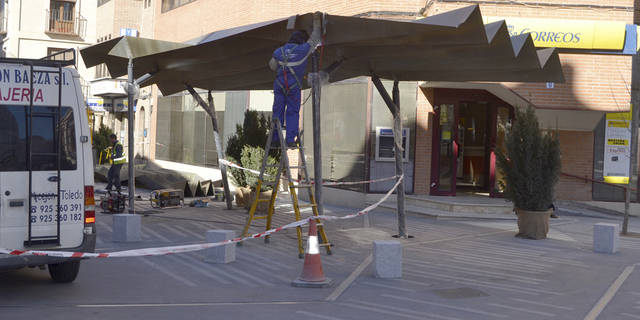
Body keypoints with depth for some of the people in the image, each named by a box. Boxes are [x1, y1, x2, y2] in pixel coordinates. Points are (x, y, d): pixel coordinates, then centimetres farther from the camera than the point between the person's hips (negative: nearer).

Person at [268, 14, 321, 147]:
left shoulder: (278, 52, 4)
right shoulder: (302, 50, -6)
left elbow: (272, 66, 15)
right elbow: (314, 39, 8)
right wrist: (316, 23, 19)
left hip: (279, 85, 3)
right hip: (294, 86, -3)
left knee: (278, 111, 8)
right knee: (293, 112, 3)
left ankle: (275, 138, 6)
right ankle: (290, 139, -4)